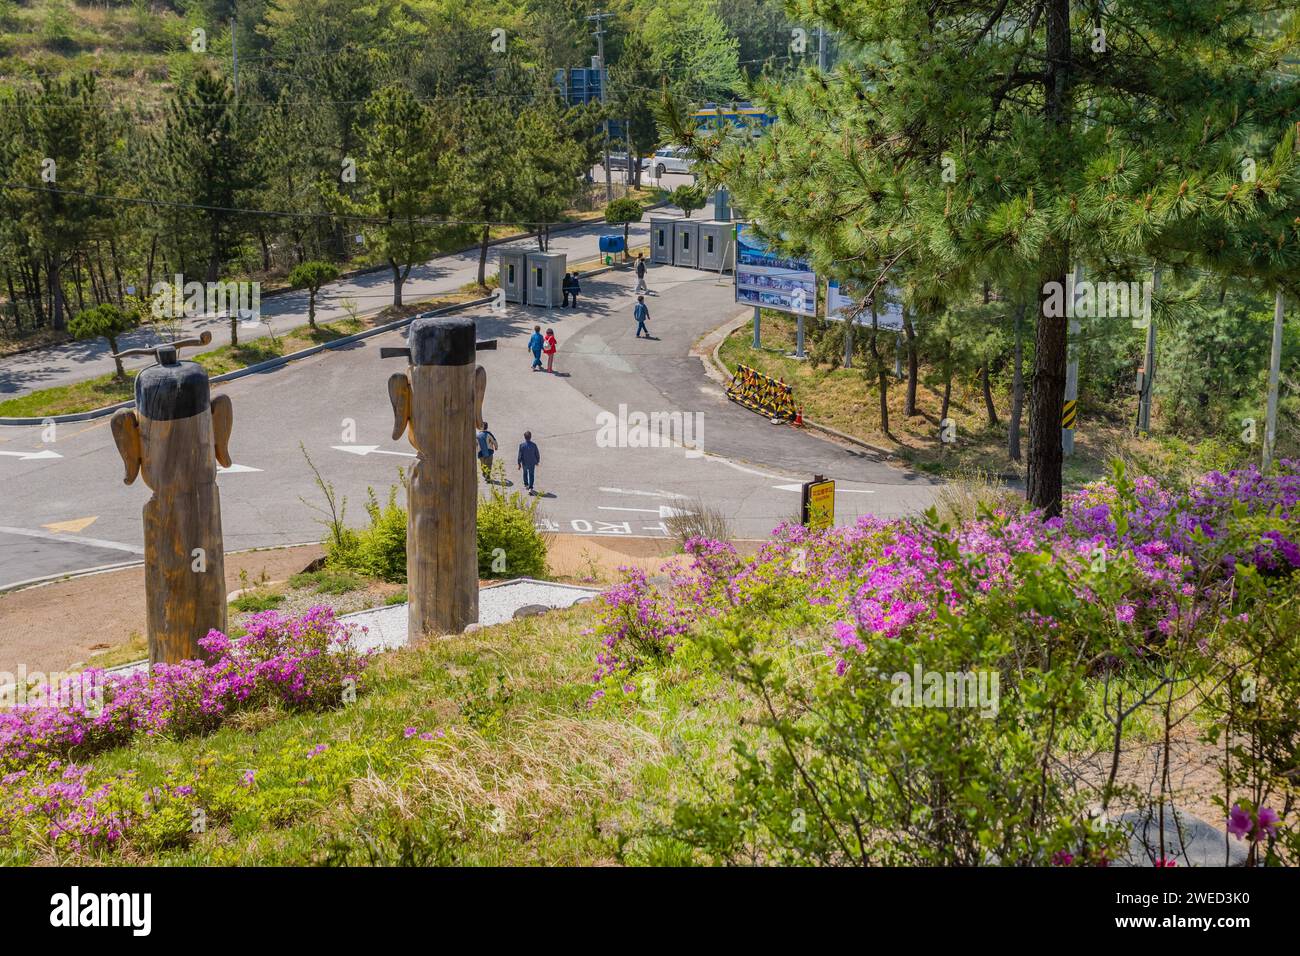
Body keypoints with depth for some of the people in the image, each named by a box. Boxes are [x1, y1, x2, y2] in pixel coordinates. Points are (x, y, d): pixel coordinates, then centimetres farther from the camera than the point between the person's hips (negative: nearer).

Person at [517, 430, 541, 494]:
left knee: (525, 473, 26)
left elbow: (520, 455, -12)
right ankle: (530, 488, -10)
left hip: (524, 463, 1)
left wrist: (519, 463, -2)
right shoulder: (533, 445, -12)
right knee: (531, 475, 2)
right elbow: (537, 454, -2)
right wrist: (537, 461, 15)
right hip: (532, 463, -1)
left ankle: (526, 484, 44)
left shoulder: (522, 445, -16)